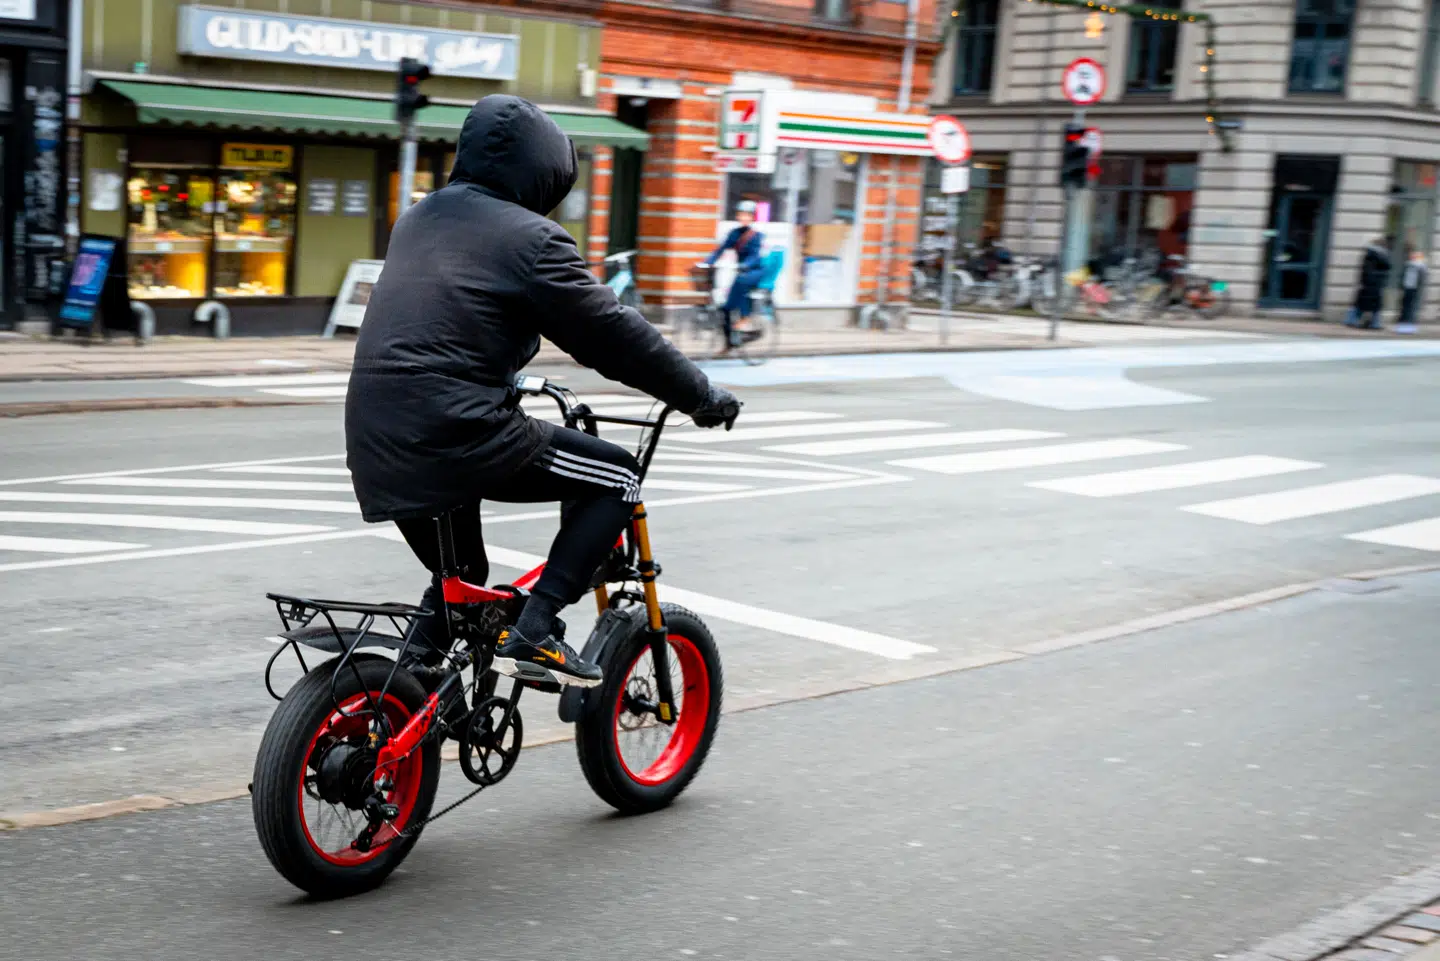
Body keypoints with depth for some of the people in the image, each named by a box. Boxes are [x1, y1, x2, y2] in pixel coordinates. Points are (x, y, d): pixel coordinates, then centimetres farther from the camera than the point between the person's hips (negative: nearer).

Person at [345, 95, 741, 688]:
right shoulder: (530, 238, -5)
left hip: (376, 445, 8)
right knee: (616, 479, 6)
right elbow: (612, 334, -3)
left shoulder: (418, 219, 19)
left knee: (457, 589, 30)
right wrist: (701, 396, 7)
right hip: (454, 433, -8)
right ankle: (534, 629, -3)